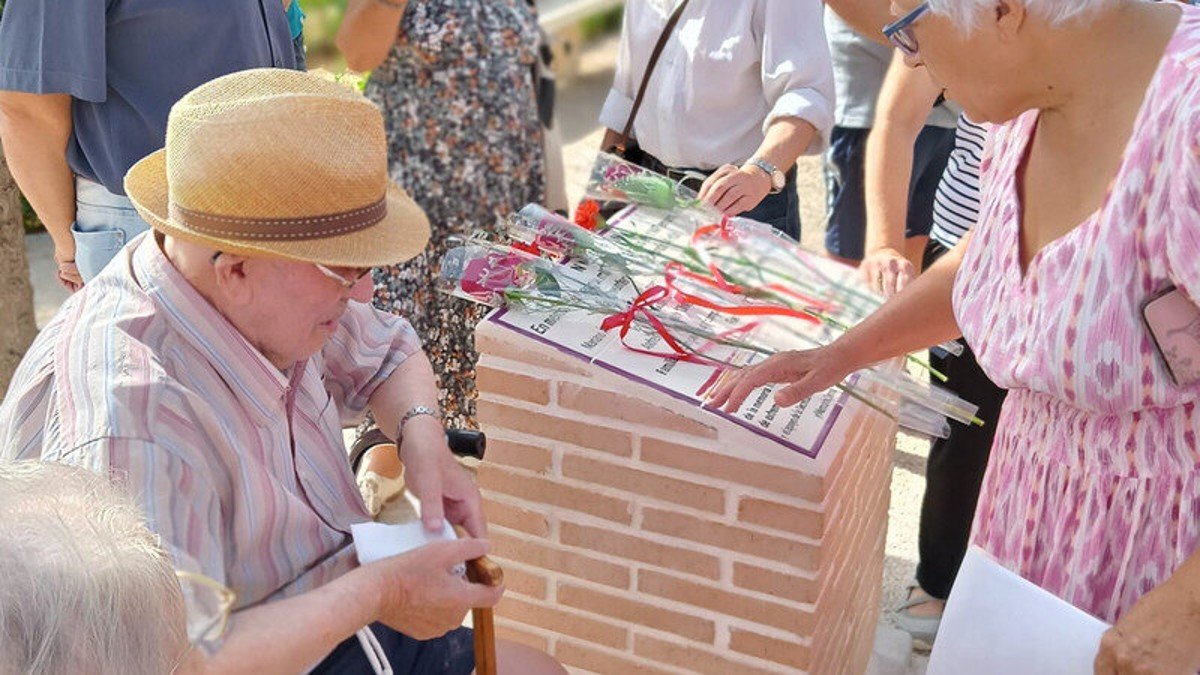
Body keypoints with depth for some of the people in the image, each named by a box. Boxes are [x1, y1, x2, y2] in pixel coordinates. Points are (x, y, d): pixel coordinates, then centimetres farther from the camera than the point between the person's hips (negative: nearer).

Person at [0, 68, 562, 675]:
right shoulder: (126, 424, -34)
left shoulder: (267, 299, -8)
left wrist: (422, 436, -8)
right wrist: (378, 592, -28)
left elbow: (386, 352, 12)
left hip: (339, 622, 8)